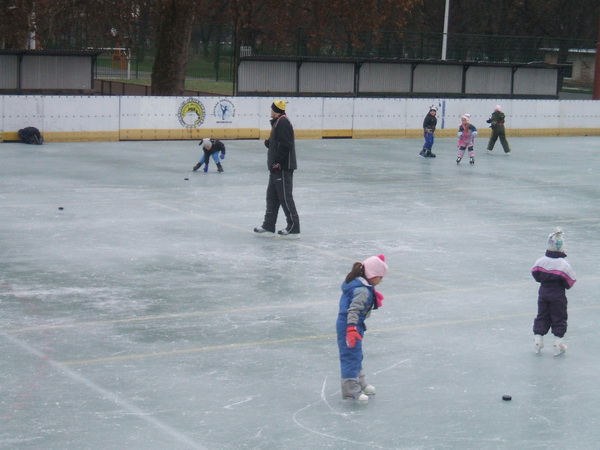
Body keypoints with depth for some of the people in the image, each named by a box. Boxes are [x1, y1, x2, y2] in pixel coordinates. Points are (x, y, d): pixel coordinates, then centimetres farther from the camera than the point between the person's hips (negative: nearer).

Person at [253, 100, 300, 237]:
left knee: (285, 196, -7)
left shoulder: (283, 123, -15)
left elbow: (285, 145, -23)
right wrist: (268, 142, 6)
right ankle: (268, 226, 18)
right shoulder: (278, 122, 17)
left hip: (283, 167, -11)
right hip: (277, 166, 11)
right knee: (272, 195, 13)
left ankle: (293, 228, -3)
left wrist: (277, 162, -23)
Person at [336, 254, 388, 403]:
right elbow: (354, 310, -31)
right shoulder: (363, 290, -24)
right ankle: (351, 390, -3)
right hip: (349, 326, -11)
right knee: (351, 356, -7)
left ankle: (360, 384, 36)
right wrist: (352, 329, -35)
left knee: (357, 356, 22)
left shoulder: (358, 283, 7)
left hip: (348, 324, 11)